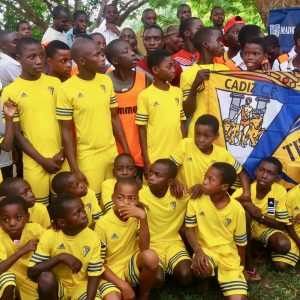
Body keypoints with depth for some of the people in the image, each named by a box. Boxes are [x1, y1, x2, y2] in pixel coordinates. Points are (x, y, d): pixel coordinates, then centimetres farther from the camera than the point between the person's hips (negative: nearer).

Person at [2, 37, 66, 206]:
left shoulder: (55, 83, 3)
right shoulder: (11, 91, -5)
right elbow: (16, 133, -3)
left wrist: (63, 152, -3)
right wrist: (42, 160, -7)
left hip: (61, 158, 2)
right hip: (34, 162, -2)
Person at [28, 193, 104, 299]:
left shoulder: (93, 237, -15)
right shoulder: (49, 237, -19)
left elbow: (95, 274, -9)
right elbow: (31, 272, -22)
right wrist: (60, 257, -31)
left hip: (81, 284, 0)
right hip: (57, 283, 0)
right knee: (45, 277, -33)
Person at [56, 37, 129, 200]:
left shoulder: (106, 81, 3)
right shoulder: (67, 89, -12)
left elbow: (114, 117, 10)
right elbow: (67, 131, -8)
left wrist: (126, 151, 8)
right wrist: (74, 168, -10)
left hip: (112, 153, 4)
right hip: (88, 157, -4)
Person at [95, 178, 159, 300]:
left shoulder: (136, 216, -6)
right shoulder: (102, 224, -15)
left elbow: (144, 248, -19)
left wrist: (143, 217, -31)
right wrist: (123, 285, -18)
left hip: (132, 265, 4)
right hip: (111, 272, -3)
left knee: (150, 256, -29)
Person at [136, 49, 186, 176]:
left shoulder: (178, 92, 6)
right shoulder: (145, 95, -7)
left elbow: (181, 124, 12)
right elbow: (142, 129, -5)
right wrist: (146, 161, -7)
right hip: (154, 158, -4)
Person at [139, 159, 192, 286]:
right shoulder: (140, 196, -14)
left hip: (173, 242, 1)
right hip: (150, 244, -1)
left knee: (186, 275, -22)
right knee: (157, 278, -25)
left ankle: (171, 267, 12)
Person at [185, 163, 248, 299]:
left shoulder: (237, 209, -13)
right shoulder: (196, 200, -12)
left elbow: (240, 241, 0)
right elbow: (190, 230, -5)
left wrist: (241, 266, 10)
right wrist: (198, 252, -21)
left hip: (229, 255, -1)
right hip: (205, 249, 1)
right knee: (202, 269, -33)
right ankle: (204, 281, 0)